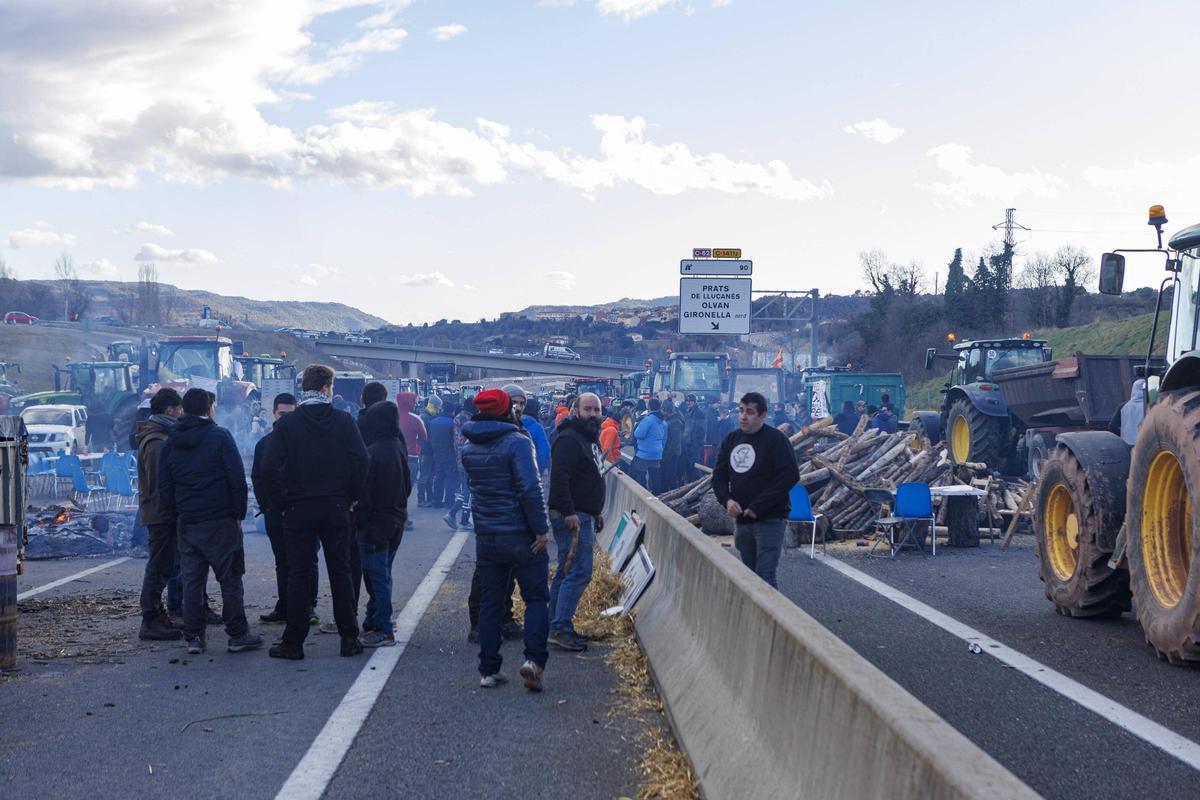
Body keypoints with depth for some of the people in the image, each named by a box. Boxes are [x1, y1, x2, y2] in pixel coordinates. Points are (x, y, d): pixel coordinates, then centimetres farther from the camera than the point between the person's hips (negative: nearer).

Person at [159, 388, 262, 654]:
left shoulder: (170, 443, 9)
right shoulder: (220, 437, -5)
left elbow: (164, 488, 11)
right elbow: (237, 479, -9)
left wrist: (175, 516, 17)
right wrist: (239, 513, -2)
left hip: (187, 523, 4)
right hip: (221, 522, -4)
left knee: (191, 581, 8)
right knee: (230, 578, 1)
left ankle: (193, 638, 9)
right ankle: (238, 635, 2)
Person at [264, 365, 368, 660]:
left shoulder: (287, 423, -3)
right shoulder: (344, 421, -2)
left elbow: (272, 466, -8)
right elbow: (360, 461, -7)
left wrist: (281, 503, 2)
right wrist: (350, 497, 4)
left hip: (298, 510, -1)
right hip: (336, 509, 1)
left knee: (299, 576, 4)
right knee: (341, 572, 9)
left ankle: (293, 642, 6)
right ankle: (349, 638, 11)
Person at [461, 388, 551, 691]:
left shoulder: (469, 448, 7)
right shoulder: (517, 442, -15)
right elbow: (530, 489, -20)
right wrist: (541, 529, -16)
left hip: (485, 538, 5)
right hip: (521, 536, -5)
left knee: (490, 603, 12)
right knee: (536, 598, 6)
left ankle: (488, 670, 12)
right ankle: (534, 659, -10)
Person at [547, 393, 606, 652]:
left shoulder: (591, 438, 19)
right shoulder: (569, 439, -14)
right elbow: (559, 478, -23)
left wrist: (597, 513, 27)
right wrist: (568, 513, -26)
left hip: (583, 515, 10)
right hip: (572, 516, -10)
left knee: (567, 572, 12)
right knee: (579, 572, -13)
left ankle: (556, 626, 18)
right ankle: (560, 628, -11)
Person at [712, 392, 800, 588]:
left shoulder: (776, 439, -9)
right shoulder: (731, 440, 10)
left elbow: (790, 476, -16)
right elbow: (719, 476, 13)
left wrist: (757, 507, -18)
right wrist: (727, 500, -8)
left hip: (769, 520, -6)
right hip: (742, 520, 6)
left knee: (764, 577, -13)